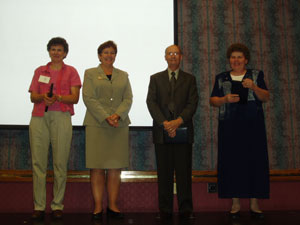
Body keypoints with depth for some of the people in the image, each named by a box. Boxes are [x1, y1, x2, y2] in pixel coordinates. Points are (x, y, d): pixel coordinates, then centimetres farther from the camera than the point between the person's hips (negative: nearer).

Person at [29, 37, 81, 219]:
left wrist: (58, 97, -15)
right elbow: (33, 96, 11)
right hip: (39, 118, 2)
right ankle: (39, 206, 5)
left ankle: (57, 205, 5)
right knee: (38, 162, -2)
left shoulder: (71, 71, 11)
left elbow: (75, 98, 2)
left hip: (61, 118, -2)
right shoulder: (40, 71, 17)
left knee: (60, 163, -4)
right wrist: (43, 97, -10)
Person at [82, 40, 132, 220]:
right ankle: (98, 207, 6)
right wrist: (106, 117, -14)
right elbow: (89, 98, -3)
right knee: (97, 168, -2)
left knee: (115, 168, 2)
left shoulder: (123, 76, 18)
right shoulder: (90, 73, 10)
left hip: (119, 126, 3)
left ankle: (113, 206, 10)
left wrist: (117, 115, -11)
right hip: (96, 125, -2)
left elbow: (128, 99, 7)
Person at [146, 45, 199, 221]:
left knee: (184, 172, 2)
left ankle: (186, 209, 11)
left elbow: (193, 103, 0)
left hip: (183, 131, 0)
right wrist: (165, 123, -14)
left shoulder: (190, 79, 12)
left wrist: (178, 121, -15)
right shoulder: (156, 78, 13)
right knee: (164, 173, 3)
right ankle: (165, 210, 11)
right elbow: (151, 102, 0)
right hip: (162, 133, 0)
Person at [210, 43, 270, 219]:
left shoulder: (257, 75, 11)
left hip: (253, 125, 0)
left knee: (255, 161, -2)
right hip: (229, 126, 1)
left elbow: (266, 98, 3)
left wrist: (254, 87, -15)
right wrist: (225, 99, -10)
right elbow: (212, 100, 10)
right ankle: (236, 203, 7)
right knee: (232, 162, -2)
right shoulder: (221, 78, 14)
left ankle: (254, 203, 7)